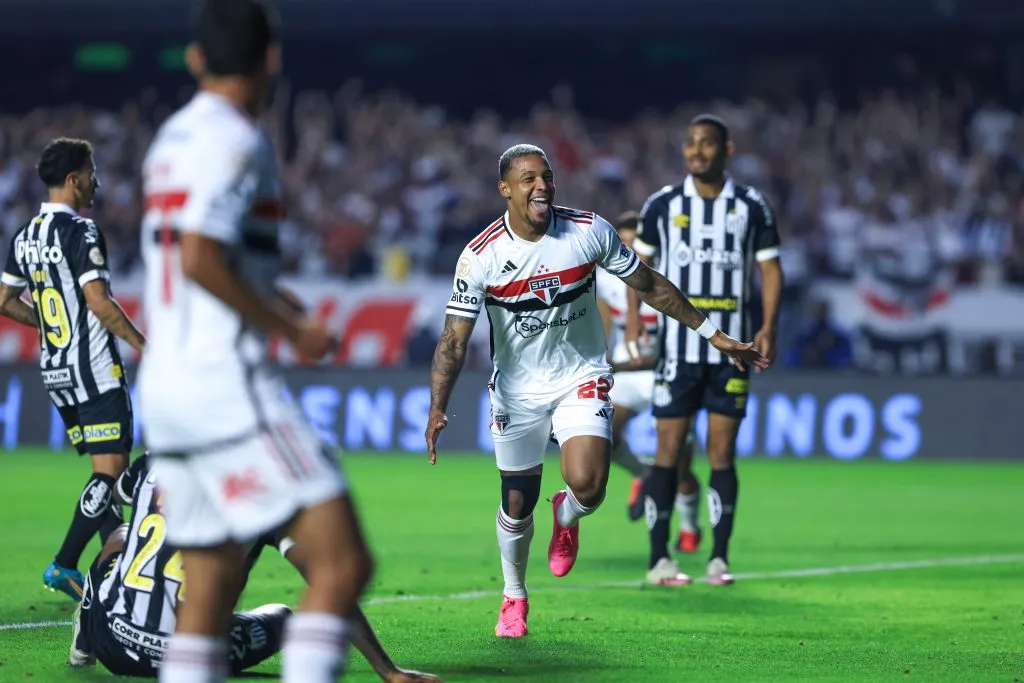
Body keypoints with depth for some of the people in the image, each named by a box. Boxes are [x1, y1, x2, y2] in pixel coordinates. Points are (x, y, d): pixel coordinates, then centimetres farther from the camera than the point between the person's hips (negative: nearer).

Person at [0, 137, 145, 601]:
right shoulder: (80, 231, -14)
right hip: (94, 370, -9)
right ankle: (64, 566, -12)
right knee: (109, 468, -7)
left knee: (105, 469, 12)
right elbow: (99, 301, -20)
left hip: (54, 369, 9)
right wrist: (143, 345, -11)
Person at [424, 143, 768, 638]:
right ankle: (514, 597, 34)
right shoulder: (480, 257, -16)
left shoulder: (590, 232, -12)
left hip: (581, 377, 0)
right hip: (517, 387, 0)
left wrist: (713, 335, 5)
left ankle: (566, 517, 18)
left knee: (586, 486, -21)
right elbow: (453, 341, -15)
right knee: (517, 505, 7)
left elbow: (649, 286, 2)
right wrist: (437, 410, -29)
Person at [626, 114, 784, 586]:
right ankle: (659, 558, 0)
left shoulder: (751, 207, 3)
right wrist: (634, 317, -1)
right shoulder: (663, 204, 4)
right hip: (678, 347, 0)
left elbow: (770, 268, 6)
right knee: (669, 449, -3)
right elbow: (640, 260, 12)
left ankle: (719, 558, 6)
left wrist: (769, 327, -7)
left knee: (723, 453, 2)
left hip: (731, 349, 0)